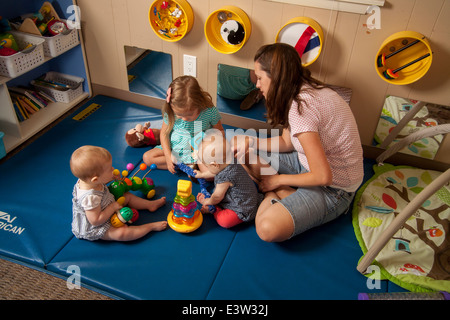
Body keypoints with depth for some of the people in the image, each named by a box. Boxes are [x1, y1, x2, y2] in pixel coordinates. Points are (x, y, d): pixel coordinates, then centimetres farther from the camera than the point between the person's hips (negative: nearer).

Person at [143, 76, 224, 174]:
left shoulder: (210, 111, -22)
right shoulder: (170, 113, -17)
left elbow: (220, 131, -6)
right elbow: (164, 134, -4)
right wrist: (168, 157, -14)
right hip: (175, 149, 4)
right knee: (147, 158, -11)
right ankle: (189, 165, -11)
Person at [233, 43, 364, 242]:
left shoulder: (300, 107, -30)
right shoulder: (303, 89, -2)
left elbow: (323, 177, -29)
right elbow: (287, 142, 8)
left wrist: (278, 180, -13)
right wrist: (250, 141, -5)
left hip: (333, 187, -9)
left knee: (268, 228, -30)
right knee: (248, 154, 3)